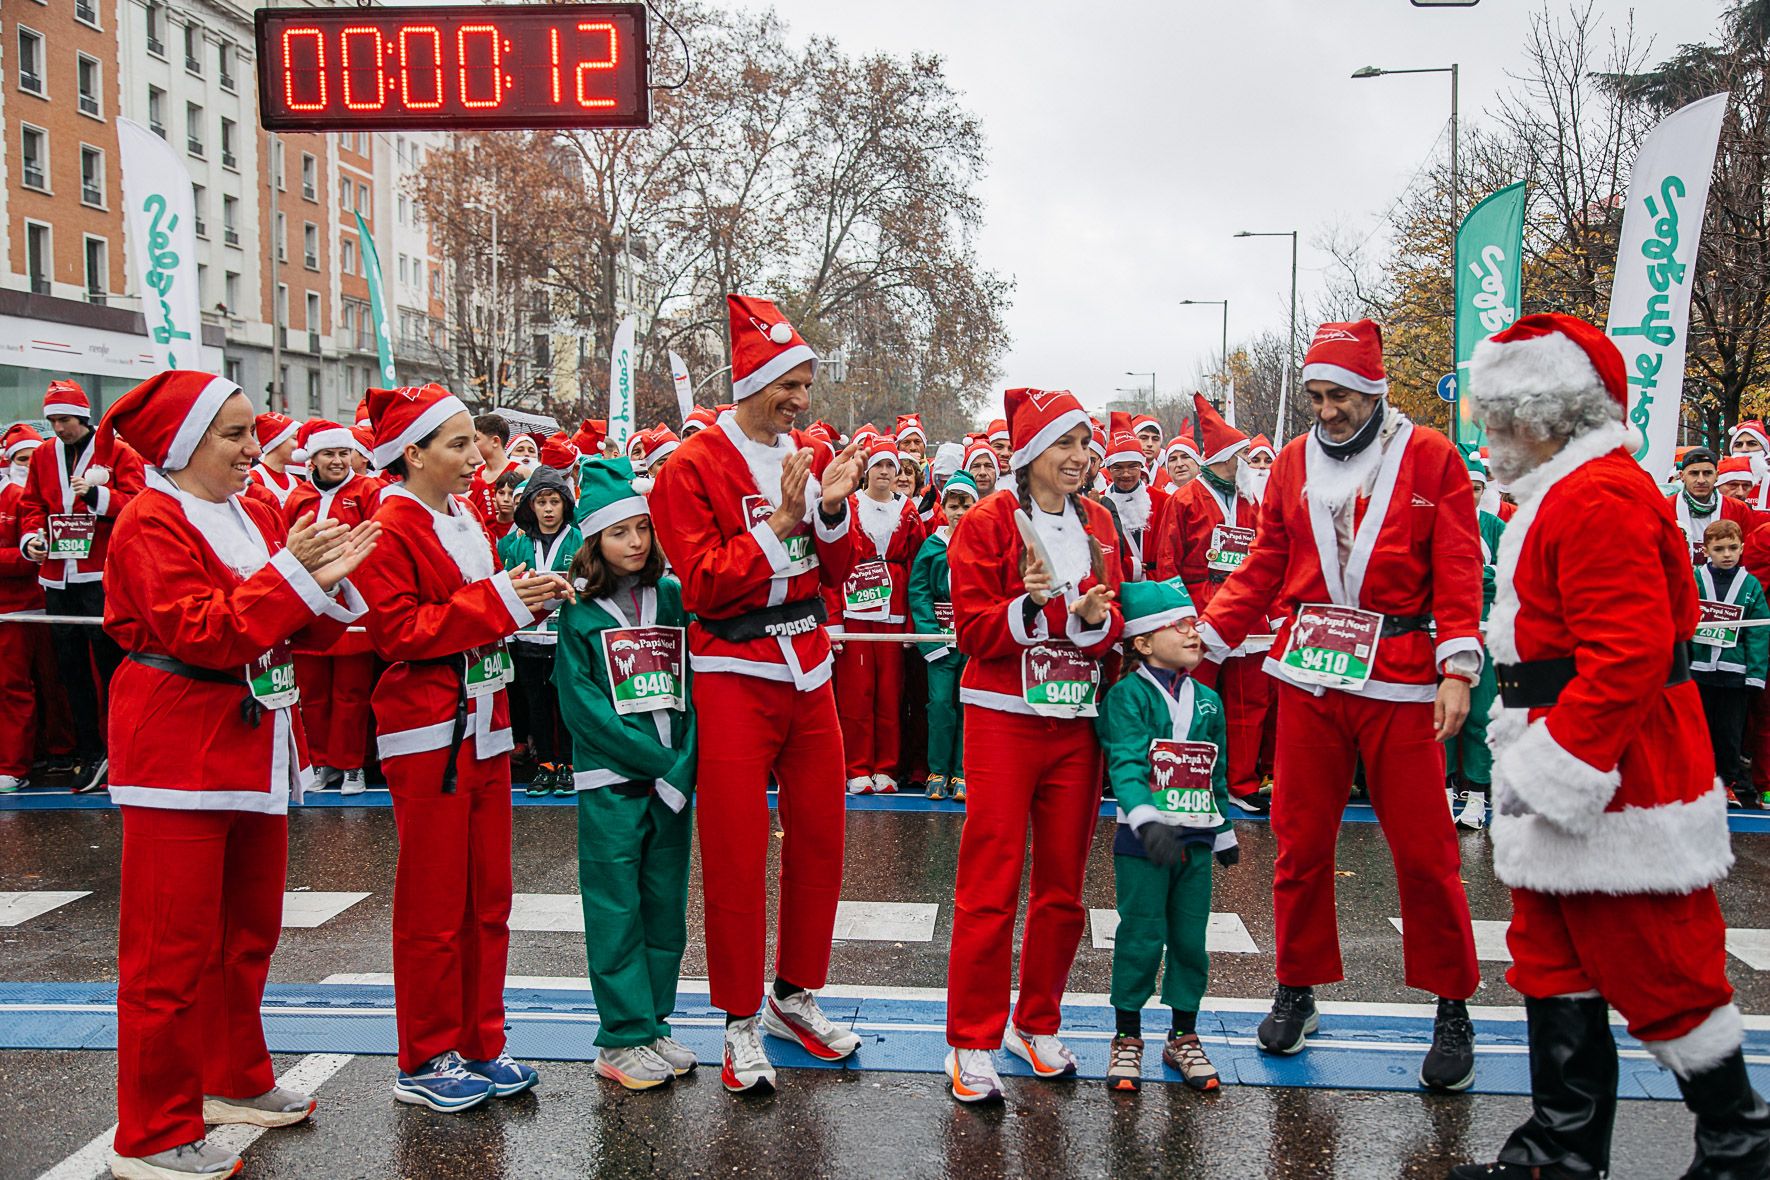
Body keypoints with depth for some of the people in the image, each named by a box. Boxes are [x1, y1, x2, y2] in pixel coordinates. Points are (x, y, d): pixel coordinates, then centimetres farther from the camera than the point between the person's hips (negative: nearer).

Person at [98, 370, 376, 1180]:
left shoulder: (255, 515, 12)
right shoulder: (150, 524, -11)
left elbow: (305, 632, 11)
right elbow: (198, 634, -22)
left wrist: (328, 580, -8)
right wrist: (288, 574, -25)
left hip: (256, 748, 8)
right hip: (180, 755, -8)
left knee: (248, 930, 18)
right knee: (173, 947, -2)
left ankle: (235, 1080, 34)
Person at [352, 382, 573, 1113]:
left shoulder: (466, 520, 15)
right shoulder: (390, 528, -11)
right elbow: (397, 632, -18)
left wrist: (529, 596, 1)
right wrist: (496, 601, -20)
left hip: (484, 727, 8)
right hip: (427, 732, -8)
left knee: (488, 899, 12)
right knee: (433, 908, 1)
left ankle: (480, 1046, 23)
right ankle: (425, 1062, 15)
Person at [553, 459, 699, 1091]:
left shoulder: (672, 596, 7)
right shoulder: (578, 610, -3)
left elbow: (689, 685, 6)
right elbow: (581, 704, -9)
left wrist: (683, 762, -8)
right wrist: (655, 759, -14)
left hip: (674, 779, 4)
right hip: (610, 783, -4)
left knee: (665, 907, 10)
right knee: (617, 910, 2)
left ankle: (654, 1025, 23)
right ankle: (622, 1038, 12)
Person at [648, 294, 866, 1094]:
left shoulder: (811, 456, 10)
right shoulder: (692, 468, -9)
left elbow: (836, 573, 10)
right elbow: (703, 585, -16)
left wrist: (832, 509, -8)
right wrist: (780, 521, -21)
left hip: (808, 670, 6)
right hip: (735, 676, -6)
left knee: (820, 838, 11)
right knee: (736, 854, 1)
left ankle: (795, 996, 28)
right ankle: (741, 1022, 15)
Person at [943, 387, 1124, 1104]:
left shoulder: (1097, 524, 11)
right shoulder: (989, 523, -5)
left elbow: (1113, 622, 10)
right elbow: (973, 629, -8)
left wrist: (1093, 620, -11)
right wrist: (1035, 607, -23)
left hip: (1076, 721, 5)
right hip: (1004, 720, -5)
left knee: (1064, 884, 11)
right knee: (991, 884, -4)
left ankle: (1036, 1024, 26)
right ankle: (973, 1044, 7)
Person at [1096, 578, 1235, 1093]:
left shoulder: (1208, 700, 11)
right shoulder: (1127, 695, -9)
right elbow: (1126, 765, -20)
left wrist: (1225, 832, 23)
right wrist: (1147, 821, -33)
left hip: (1196, 840, 5)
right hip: (1143, 841, -5)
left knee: (1190, 939, 10)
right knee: (1140, 938, 0)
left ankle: (1184, 1037, 26)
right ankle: (1127, 1039, 17)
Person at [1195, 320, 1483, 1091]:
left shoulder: (1430, 460, 1)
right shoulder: (1293, 464, 10)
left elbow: (1457, 571, -3)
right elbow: (1263, 569, 11)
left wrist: (1457, 666, -13)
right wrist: (1205, 637, 2)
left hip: (1399, 679, -3)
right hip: (1308, 677, 3)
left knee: (1423, 846, 2)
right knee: (1301, 840, 8)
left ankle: (1453, 1008, 18)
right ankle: (1297, 991, 24)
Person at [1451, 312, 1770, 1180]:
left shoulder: (1600, 498, -19)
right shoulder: (1559, 497, 15)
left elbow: (1628, 655, -27)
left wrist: (1554, 769, -24)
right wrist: (1527, 756, 19)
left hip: (1617, 793, -11)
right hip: (1564, 783, 11)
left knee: (1656, 973, 3)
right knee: (1557, 966, 15)